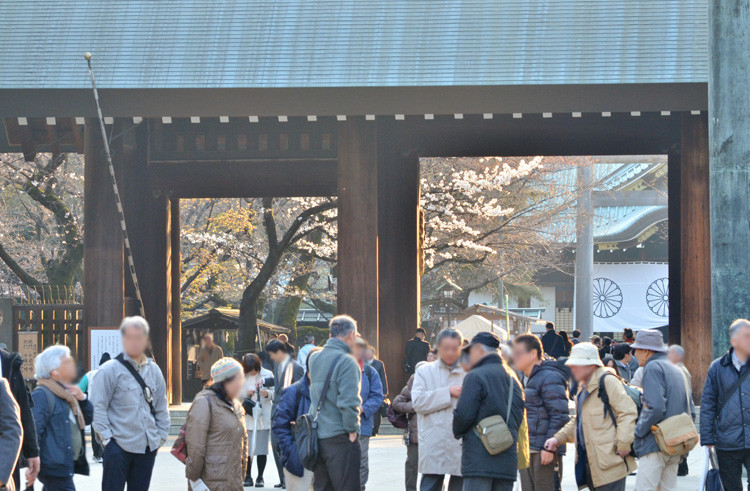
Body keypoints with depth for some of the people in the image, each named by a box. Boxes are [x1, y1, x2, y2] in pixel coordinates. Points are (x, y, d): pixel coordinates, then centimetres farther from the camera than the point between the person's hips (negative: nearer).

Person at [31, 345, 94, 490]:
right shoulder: (41, 395, -13)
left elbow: (88, 419, 24)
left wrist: (82, 399, 4)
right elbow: (34, 431, -21)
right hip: (55, 466, -10)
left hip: (67, 464, 10)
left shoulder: (66, 393, 17)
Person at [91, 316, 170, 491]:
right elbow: (98, 407, -9)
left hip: (147, 447, 5)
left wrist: (161, 435, 8)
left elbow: (161, 408, 16)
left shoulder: (154, 370, 9)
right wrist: (107, 437, -13)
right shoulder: (110, 370, -7)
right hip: (118, 446, -5)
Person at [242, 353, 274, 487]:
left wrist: (267, 393, -20)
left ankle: (260, 477, 10)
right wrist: (245, 393, -13)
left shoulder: (267, 375, 1)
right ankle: (248, 477, 11)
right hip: (246, 416, 1)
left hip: (263, 417, -1)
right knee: (246, 448, 2)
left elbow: (274, 393, 1)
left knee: (261, 448, 2)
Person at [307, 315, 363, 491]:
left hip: (317, 436, 7)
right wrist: (352, 429, -12)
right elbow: (348, 401, -20)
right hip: (339, 437, -7)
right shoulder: (347, 362, -15)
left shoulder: (314, 359, 9)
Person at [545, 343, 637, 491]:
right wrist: (558, 438, 13)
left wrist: (623, 445, -20)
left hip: (610, 460, -10)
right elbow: (577, 421, 27)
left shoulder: (607, 381, -11)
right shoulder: (583, 387, 18)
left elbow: (627, 412, -17)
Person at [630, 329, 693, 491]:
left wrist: (638, 432, -10)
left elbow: (655, 409, -20)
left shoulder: (653, 367, -8)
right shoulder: (676, 370, 19)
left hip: (655, 443, -9)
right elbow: (690, 411, 19)